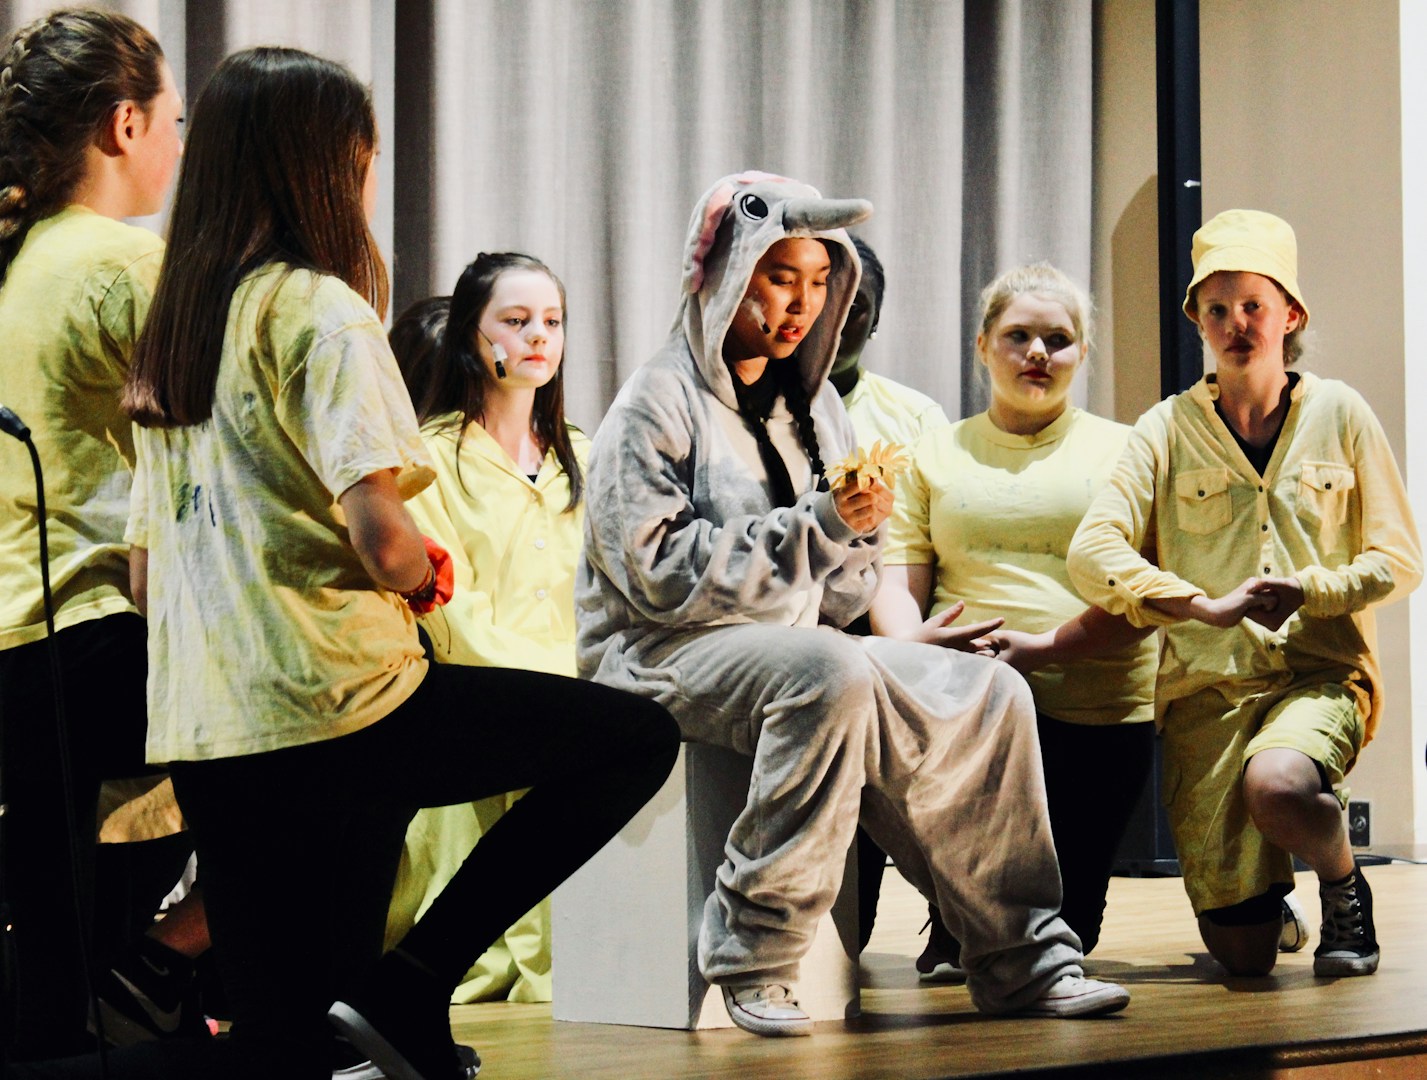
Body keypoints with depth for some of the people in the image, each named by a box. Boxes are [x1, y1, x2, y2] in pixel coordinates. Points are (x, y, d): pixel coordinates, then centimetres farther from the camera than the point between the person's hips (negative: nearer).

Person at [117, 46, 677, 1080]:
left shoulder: (171, 329, 18)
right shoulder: (320, 307, -7)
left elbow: (145, 570, 20)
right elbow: (378, 536, -19)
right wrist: (425, 575, 2)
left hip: (199, 741, 8)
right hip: (332, 706, -8)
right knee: (638, 735, 2)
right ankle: (415, 983, -4)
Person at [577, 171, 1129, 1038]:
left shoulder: (813, 405, 17)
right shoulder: (659, 405, -5)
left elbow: (838, 599, 16)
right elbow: (663, 575, -18)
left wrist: (863, 530, -6)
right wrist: (815, 528, -20)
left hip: (799, 639, 7)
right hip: (663, 653, -7)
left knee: (990, 695, -10)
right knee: (830, 677, -37)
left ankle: (1021, 958, -7)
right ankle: (753, 959, -32)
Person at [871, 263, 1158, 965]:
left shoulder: (1119, 452, 13)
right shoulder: (937, 454, 18)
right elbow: (898, 571, 8)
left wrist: (1046, 644, -16)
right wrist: (911, 639, -16)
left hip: (1097, 715, 0)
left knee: (1062, 927, -8)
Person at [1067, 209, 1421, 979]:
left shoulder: (1340, 416, 7)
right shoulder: (1167, 431, 5)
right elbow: (1091, 553, -7)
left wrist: (1308, 589, -13)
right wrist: (1212, 606, -20)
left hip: (1321, 674, -1)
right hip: (1207, 685, 1)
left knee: (1276, 788, -38)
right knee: (1241, 956, -6)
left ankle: (1343, 886, -3)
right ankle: (1267, 891, 33)